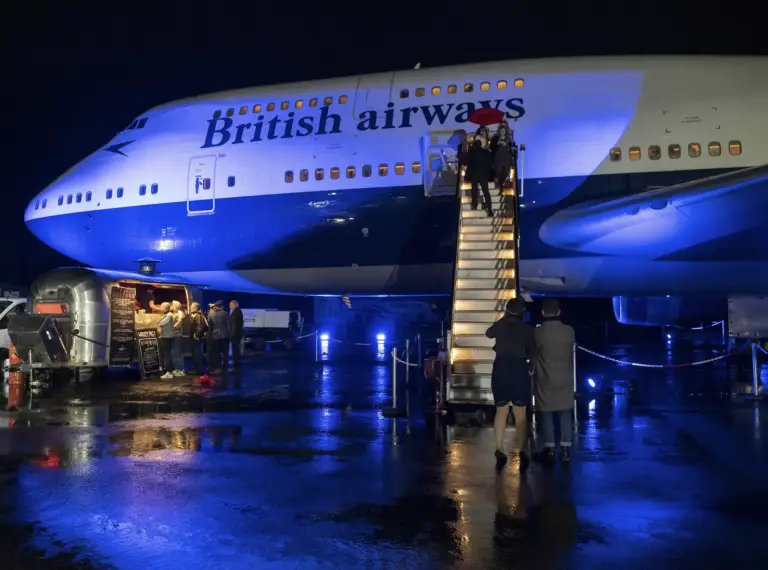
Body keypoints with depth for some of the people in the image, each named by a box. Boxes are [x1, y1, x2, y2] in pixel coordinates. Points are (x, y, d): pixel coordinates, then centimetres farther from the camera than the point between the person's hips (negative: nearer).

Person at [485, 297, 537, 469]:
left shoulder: (500, 325, 4)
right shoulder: (527, 329, -3)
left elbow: (488, 333, 27)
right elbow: (533, 354, -7)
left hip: (500, 369, 2)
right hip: (519, 370, -2)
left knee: (501, 411, 15)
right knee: (521, 414, 5)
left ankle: (499, 449, 8)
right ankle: (522, 450, -12)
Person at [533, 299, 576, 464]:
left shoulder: (537, 332, -11)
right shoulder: (569, 331, -5)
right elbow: (571, 351, 10)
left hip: (545, 381, -2)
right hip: (565, 380, 2)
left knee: (546, 415, 5)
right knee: (565, 415, 8)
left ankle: (549, 450, 7)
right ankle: (565, 450, 9)